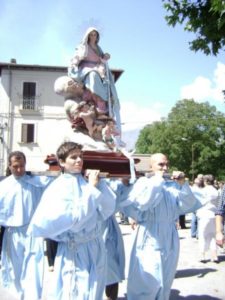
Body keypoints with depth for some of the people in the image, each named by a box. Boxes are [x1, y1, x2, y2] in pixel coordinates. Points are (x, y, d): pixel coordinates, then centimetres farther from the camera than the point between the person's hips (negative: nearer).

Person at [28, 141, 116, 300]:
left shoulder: (88, 182, 3)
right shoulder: (58, 188, -9)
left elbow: (109, 209, -2)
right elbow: (74, 217, -22)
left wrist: (99, 183, -10)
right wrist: (92, 189, -17)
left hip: (96, 249, 5)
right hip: (74, 252, -5)